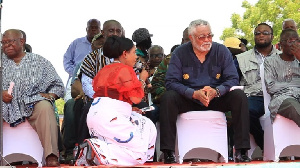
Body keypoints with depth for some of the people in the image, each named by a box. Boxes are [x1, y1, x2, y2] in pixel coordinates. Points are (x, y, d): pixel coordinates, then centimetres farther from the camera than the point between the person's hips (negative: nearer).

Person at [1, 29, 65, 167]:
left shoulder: (39, 61, 18)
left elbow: (58, 85, 14)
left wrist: (49, 95, -6)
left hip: (32, 104, -1)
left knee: (45, 106, -35)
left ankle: (51, 155, -42)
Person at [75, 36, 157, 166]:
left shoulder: (105, 69, 21)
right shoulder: (125, 69, -7)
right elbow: (136, 98, -8)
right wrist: (142, 79, 7)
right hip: (109, 117, -10)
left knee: (148, 127, 14)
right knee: (140, 153, -7)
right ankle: (96, 149, -19)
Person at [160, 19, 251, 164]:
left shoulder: (221, 51, 0)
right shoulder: (180, 53, -3)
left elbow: (233, 79, -6)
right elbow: (171, 82, -11)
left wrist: (216, 91, -27)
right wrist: (194, 93, -26)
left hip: (217, 98, 1)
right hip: (188, 100, -1)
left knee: (239, 95, -25)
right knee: (168, 97, -30)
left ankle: (241, 151, -25)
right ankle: (168, 152, -30)